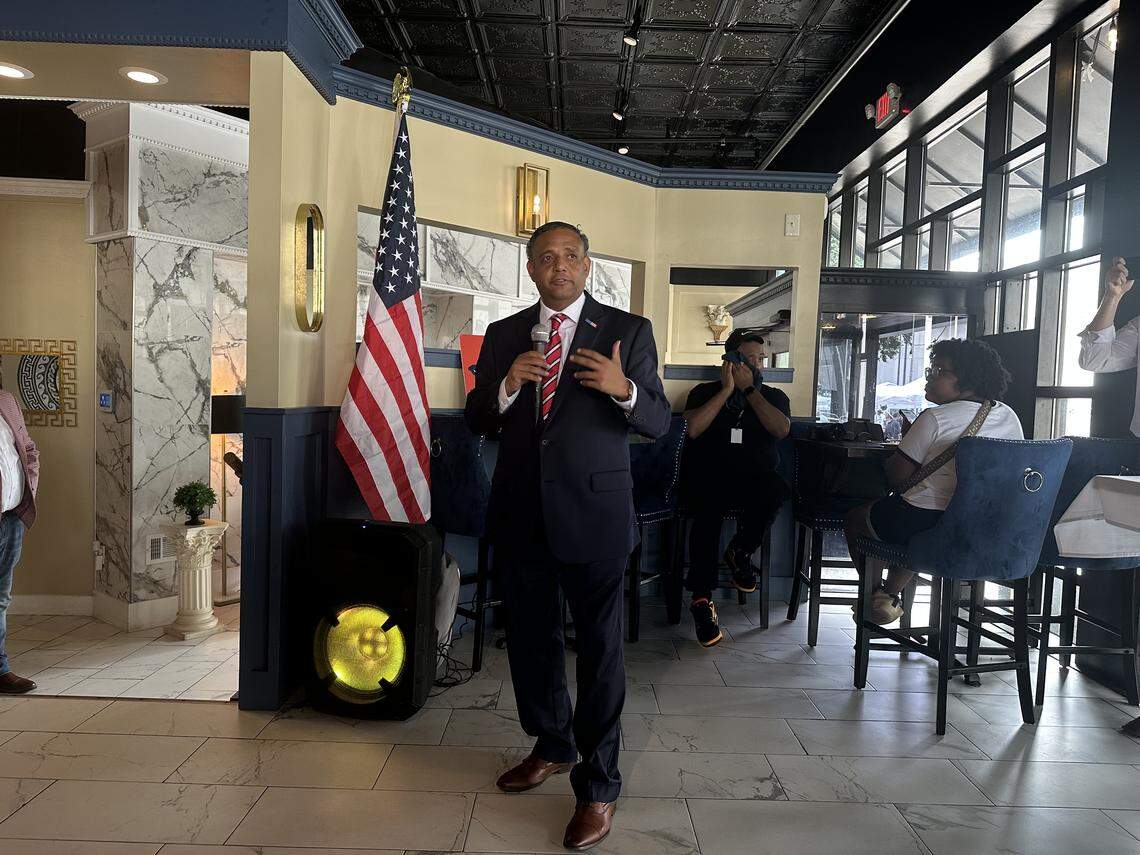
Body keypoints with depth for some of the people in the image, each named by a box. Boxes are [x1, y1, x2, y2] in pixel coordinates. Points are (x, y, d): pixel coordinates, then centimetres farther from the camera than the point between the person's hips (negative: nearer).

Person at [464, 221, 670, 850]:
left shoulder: (628, 330, 0)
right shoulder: (502, 335, 9)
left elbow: (658, 422, -3)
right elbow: (477, 422, 6)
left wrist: (623, 389, -24)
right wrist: (507, 385, -15)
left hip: (593, 512, -3)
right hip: (520, 514, 4)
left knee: (599, 646, 3)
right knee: (530, 639, 16)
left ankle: (598, 786, 20)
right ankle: (553, 746, 40)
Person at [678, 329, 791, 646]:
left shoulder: (773, 396, 18)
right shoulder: (705, 392, 14)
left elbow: (781, 429, -4)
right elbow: (693, 429, -6)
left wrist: (749, 389, -4)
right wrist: (727, 389, -4)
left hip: (753, 480, 2)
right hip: (707, 478, -1)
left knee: (775, 488, -35)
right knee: (709, 505, -36)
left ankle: (740, 552, -10)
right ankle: (701, 599, -31)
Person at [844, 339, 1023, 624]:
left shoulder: (935, 418, -16)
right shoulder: (1009, 417, 5)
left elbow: (896, 478, -12)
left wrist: (907, 439, 6)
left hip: (927, 521, -7)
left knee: (856, 519, 19)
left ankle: (873, 599, 29)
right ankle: (891, 594, 40)